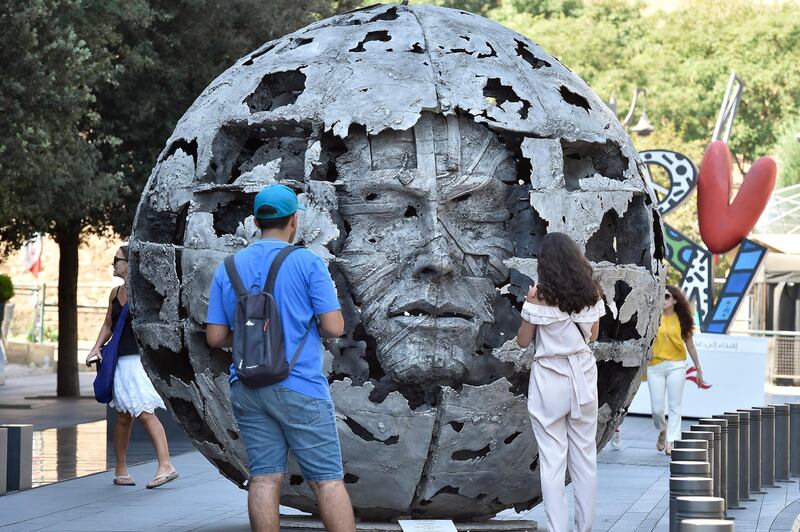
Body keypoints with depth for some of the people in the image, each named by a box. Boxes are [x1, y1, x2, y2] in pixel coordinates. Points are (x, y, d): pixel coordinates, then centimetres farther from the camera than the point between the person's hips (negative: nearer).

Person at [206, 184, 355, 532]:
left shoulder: (227, 269, 7)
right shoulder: (307, 262, -5)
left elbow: (215, 337, 6)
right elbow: (334, 327, -8)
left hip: (247, 389, 4)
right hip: (299, 386, -4)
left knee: (264, 478, 4)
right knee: (327, 478, -2)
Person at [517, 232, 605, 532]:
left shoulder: (540, 296, -12)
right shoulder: (591, 293, 0)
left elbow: (523, 341, -2)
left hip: (550, 380, -4)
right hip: (583, 377, 4)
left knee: (553, 461, 0)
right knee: (585, 457, 11)